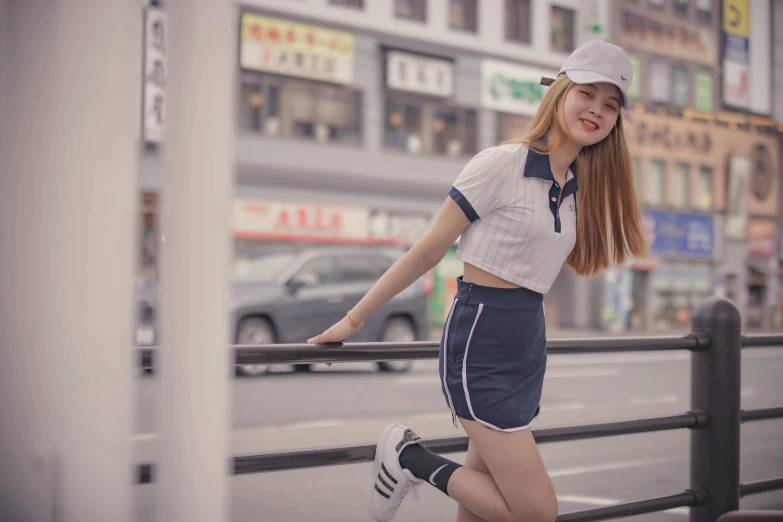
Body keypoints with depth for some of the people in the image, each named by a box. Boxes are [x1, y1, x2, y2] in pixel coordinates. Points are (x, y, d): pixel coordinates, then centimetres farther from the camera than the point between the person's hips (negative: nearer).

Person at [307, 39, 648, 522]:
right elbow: (429, 250, -8)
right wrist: (353, 321, -6)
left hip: (529, 344, 7)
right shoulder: (502, 165, -11)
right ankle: (410, 457, 5)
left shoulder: (581, 188, 9)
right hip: (481, 342, -7)